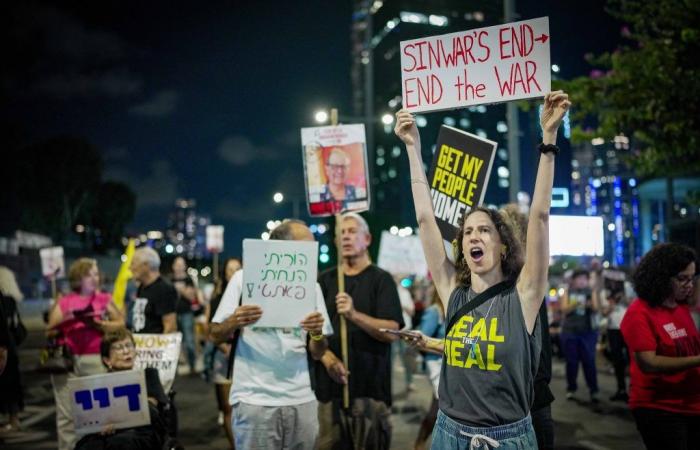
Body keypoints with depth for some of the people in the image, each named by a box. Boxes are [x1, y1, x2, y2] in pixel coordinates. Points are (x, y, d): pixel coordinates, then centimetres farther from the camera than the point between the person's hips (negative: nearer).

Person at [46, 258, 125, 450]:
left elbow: (121, 324, 2)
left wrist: (98, 323, -10)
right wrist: (66, 320, -6)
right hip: (66, 360, 1)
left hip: (95, 360, -1)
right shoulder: (64, 302, 12)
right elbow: (49, 330, 10)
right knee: (66, 413, 0)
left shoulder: (104, 299, 10)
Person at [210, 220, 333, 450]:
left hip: (301, 399, 3)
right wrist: (234, 323, -21)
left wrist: (317, 333, -14)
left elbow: (317, 353, 7)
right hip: (255, 399, -3)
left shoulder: (311, 285, 6)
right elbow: (216, 335, 0)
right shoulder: (245, 278, -2)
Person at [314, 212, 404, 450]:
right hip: (330, 383, 3)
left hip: (370, 385, -3)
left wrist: (354, 315, -24)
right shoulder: (325, 280, 12)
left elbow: (391, 332, -9)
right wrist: (327, 359, -11)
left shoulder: (381, 279, 1)